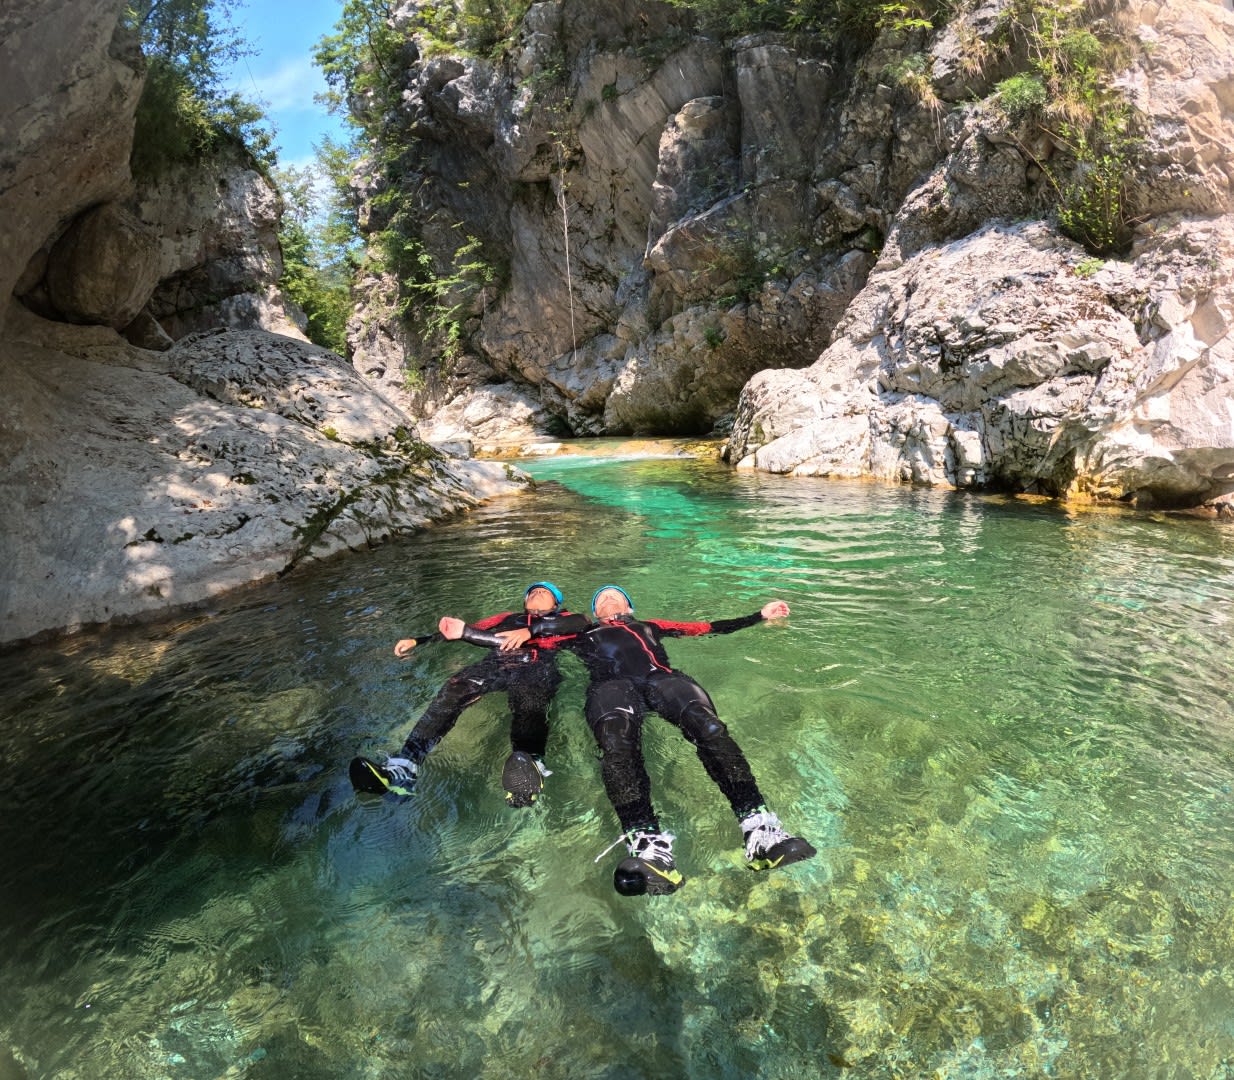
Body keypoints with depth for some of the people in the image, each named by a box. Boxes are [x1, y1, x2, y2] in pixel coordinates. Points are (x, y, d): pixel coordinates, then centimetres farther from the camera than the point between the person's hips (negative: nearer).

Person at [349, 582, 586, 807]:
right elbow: (467, 631, 31)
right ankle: (403, 769, -47)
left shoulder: (560, 619, 32)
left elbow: (581, 622, 8)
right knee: (453, 690, -29)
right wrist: (418, 641, 20)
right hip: (495, 662, 3)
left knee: (528, 697, -39)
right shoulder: (508, 618, 39)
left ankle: (530, 763, -70)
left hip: (536, 666, -2)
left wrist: (531, 630, -4)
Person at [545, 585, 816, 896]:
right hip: (612, 683, -1)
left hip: (662, 677, 2)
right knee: (616, 739, -37)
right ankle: (647, 843, -53)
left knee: (709, 726, -31)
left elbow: (708, 628, 36)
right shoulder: (584, 635, 36)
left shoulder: (649, 626, 39)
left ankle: (758, 826, -45)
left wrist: (760, 616, 35)